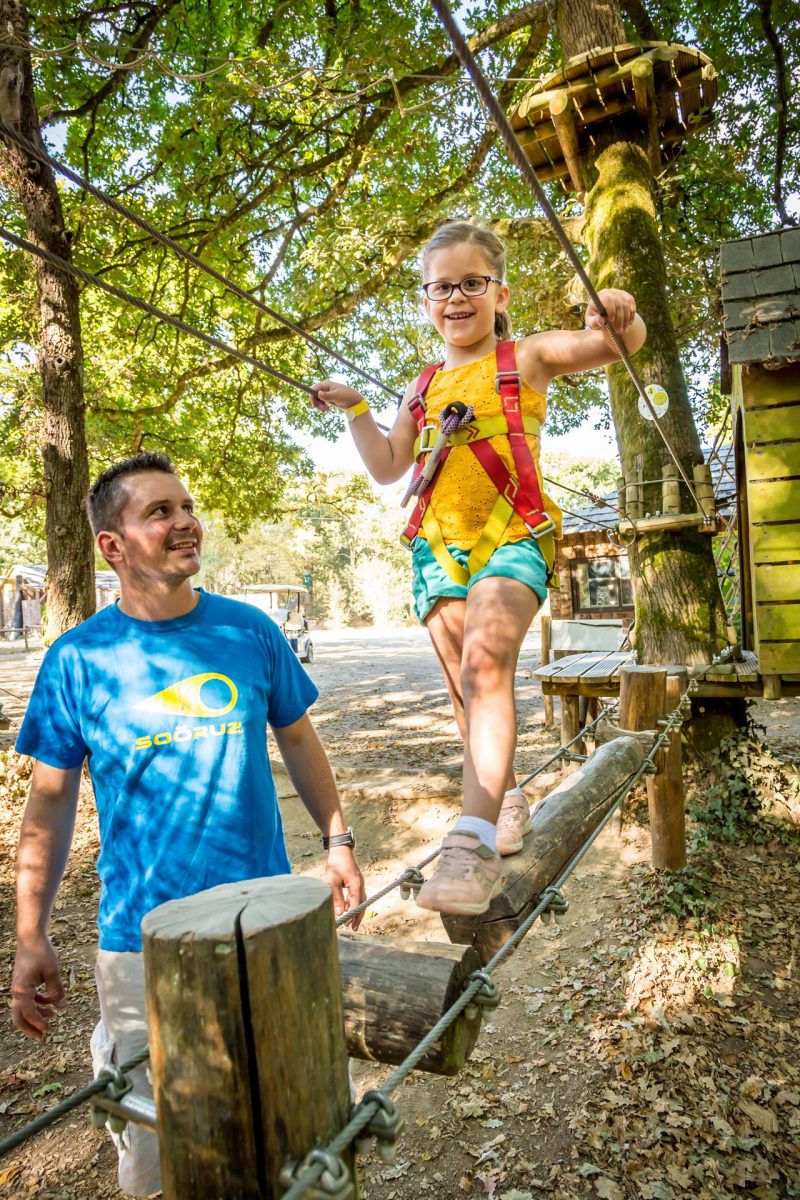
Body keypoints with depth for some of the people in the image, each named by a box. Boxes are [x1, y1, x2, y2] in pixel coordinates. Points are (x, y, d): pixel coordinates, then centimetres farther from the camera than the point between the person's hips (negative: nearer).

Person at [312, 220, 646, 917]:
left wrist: (619, 317, -27)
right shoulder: (424, 387, 19)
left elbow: (620, 344, -5)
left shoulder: (527, 358, 6)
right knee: (466, 688, 8)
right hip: (438, 545, 5)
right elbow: (387, 468, 21)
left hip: (511, 537, -5)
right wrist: (354, 410, 12)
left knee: (485, 662, -27)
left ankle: (474, 842, -30)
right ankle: (507, 801, 29)